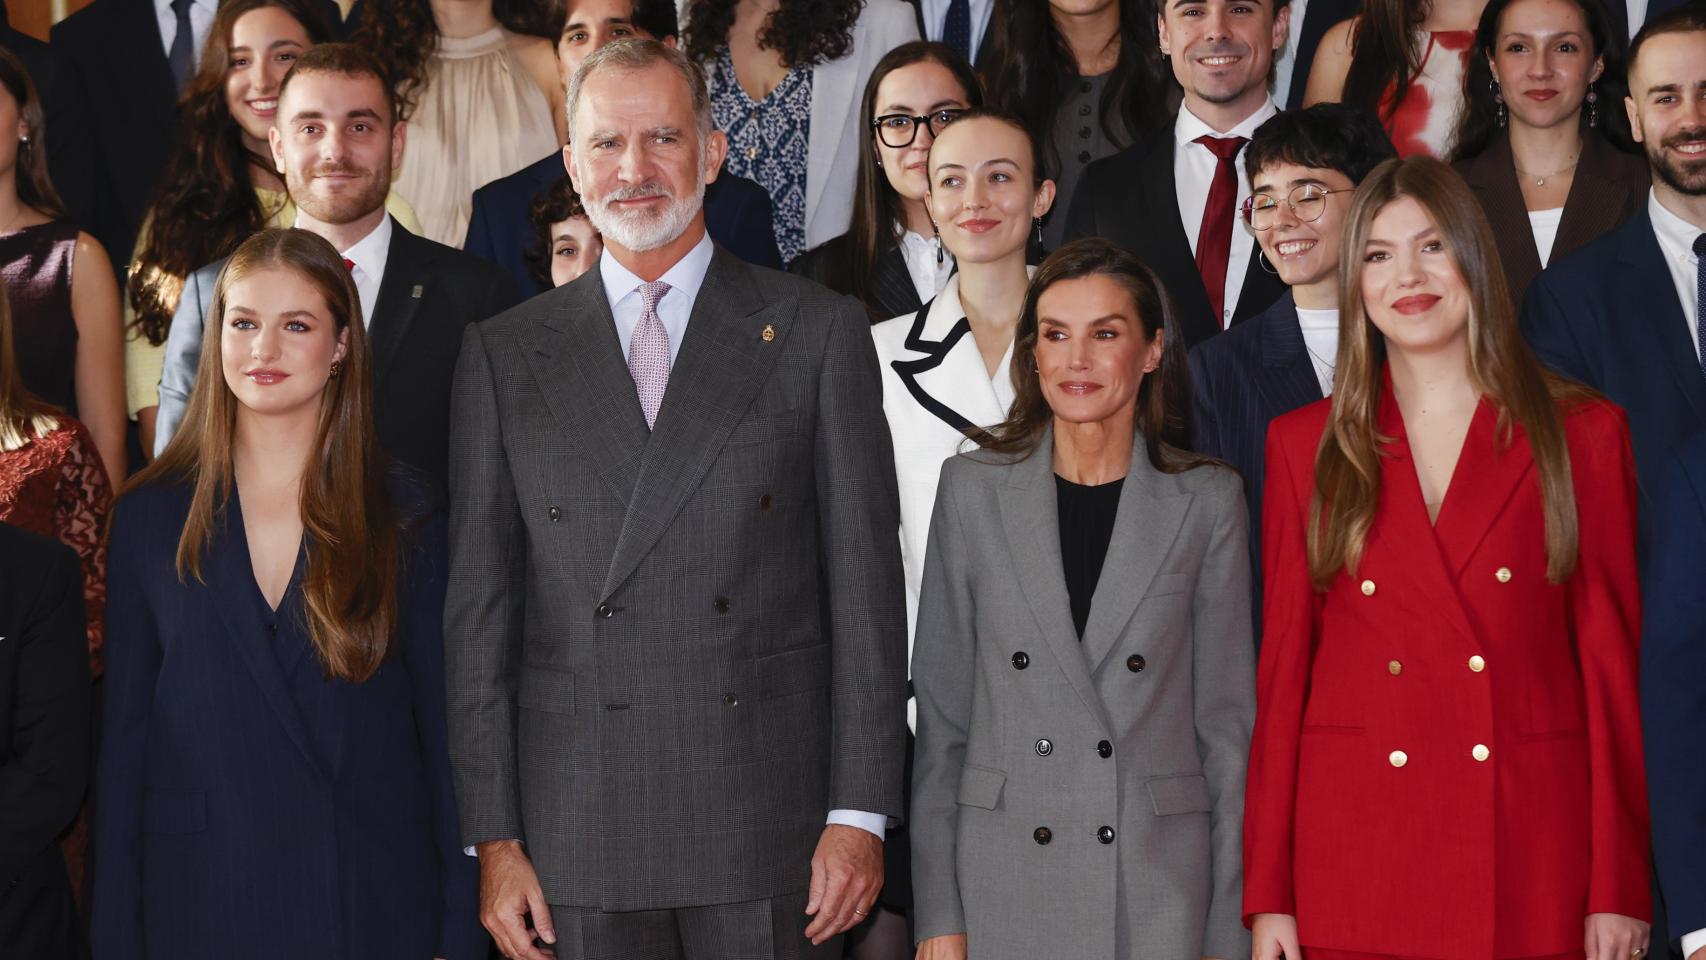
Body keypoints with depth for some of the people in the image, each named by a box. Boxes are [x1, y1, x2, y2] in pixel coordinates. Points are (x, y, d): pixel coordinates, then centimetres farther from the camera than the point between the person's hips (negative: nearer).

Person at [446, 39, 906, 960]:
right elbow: (480, 606, 7)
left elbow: (863, 581, 2)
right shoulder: (503, 354, 9)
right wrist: (493, 838, 1)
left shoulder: (818, 331, 5)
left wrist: (860, 815, -4)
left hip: (771, 827, -1)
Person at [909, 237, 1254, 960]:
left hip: (1161, 883, 0)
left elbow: (1227, 720, 3)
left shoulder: (1208, 501, 2)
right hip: (1003, 885, 1)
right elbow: (941, 712, 4)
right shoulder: (972, 489, 4)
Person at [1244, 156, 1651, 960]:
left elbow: (1612, 660, 3)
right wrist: (1267, 893, 1)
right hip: (1352, 856, 1)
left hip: (1533, 849, -1)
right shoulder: (1302, 444, 8)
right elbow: (1283, 666, 7)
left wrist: (1618, 889, -3)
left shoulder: (1583, 432, 5)